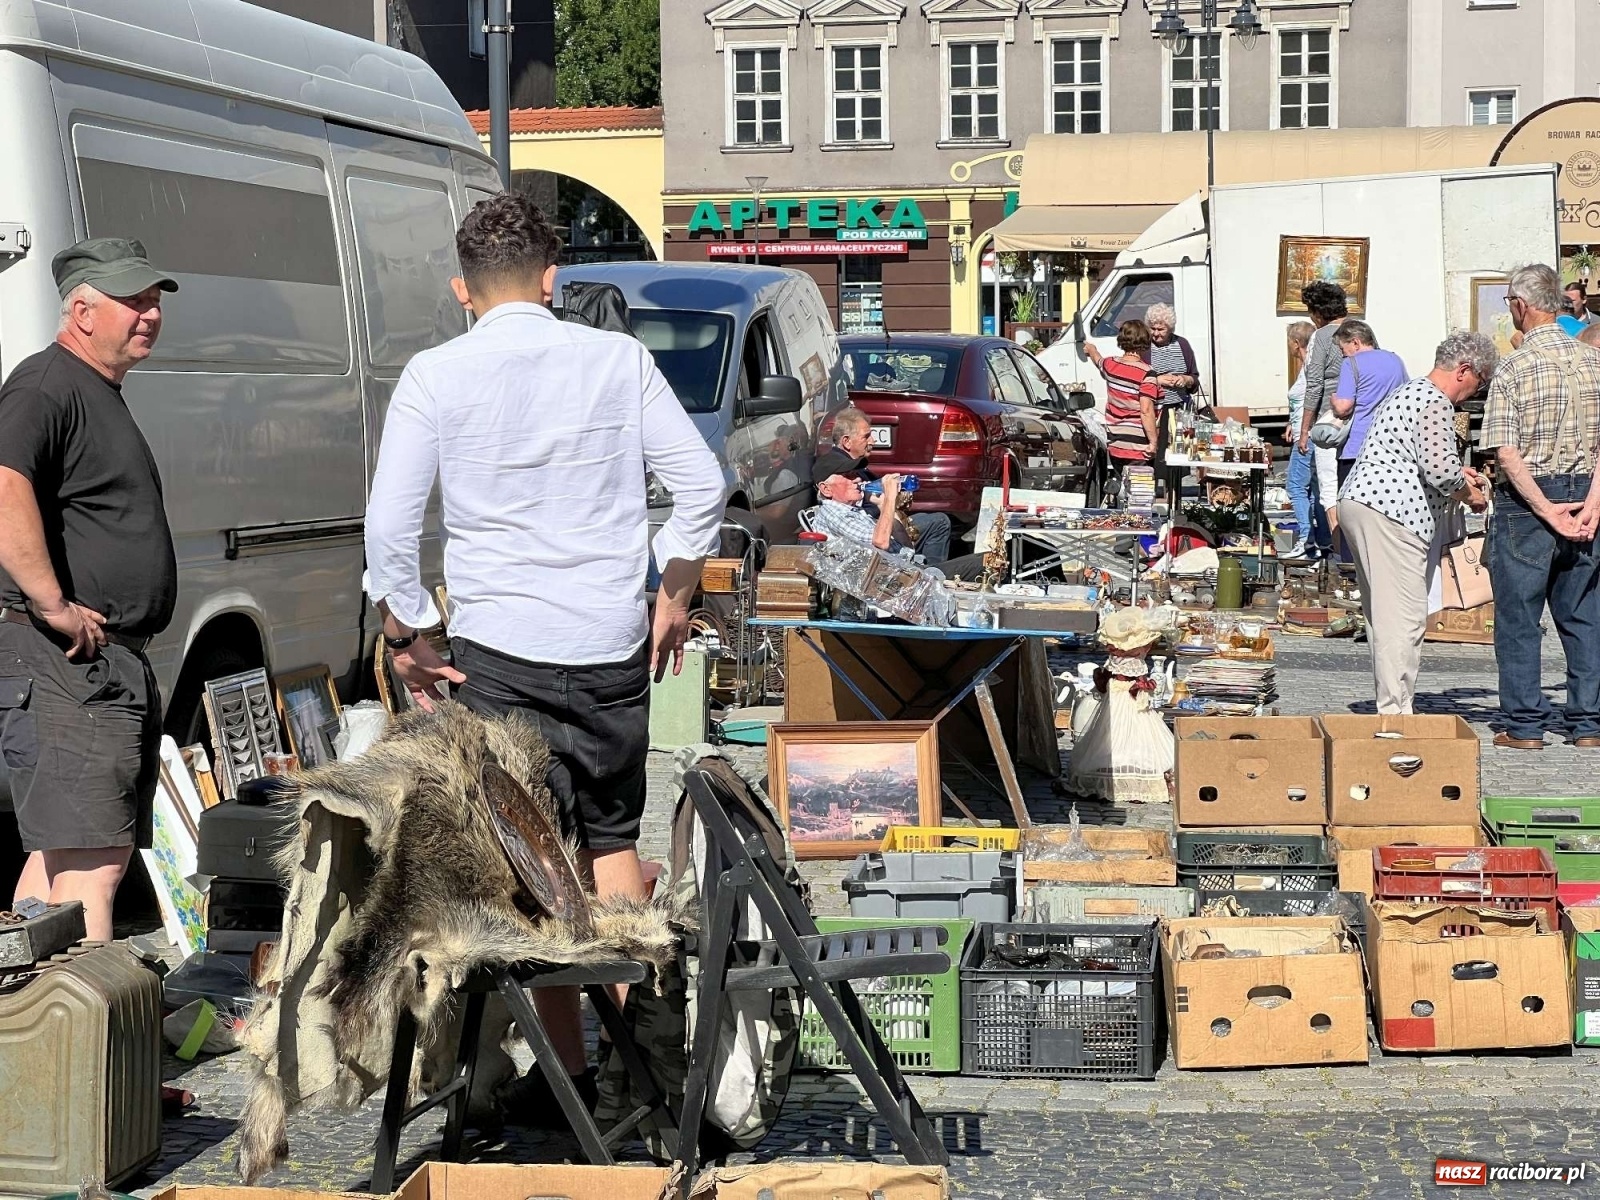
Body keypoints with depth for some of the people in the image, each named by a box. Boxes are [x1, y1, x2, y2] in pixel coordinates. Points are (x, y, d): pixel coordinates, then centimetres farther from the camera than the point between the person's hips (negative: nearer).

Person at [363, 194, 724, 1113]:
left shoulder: (436, 376, -2)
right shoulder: (618, 359, 2)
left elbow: (390, 526, -6)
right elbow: (702, 484, 3)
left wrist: (407, 635, 5)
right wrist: (676, 597, 15)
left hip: (501, 649, -2)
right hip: (614, 645, 2)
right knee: (614, 840, 17)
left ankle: (570, 1073, 6)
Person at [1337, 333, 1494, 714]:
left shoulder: (1413, 392, 23)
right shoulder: (1436, 403, -10)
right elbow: (1440, 467, -20)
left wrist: (1457, 474, 29)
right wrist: (1469, 495, -2)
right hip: (1388, 514, -11)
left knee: (1382, 614, 12)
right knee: (1405, 618, -11)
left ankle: (1391, 706, 15)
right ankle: (1396, 713, -12)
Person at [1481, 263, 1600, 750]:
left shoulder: (1513, 369, -11)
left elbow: (1507, 454, -17)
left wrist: (1546, 510, -13)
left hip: (1526, 500, -4)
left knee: (1518, 616, 4)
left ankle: (1525, 725, 5)